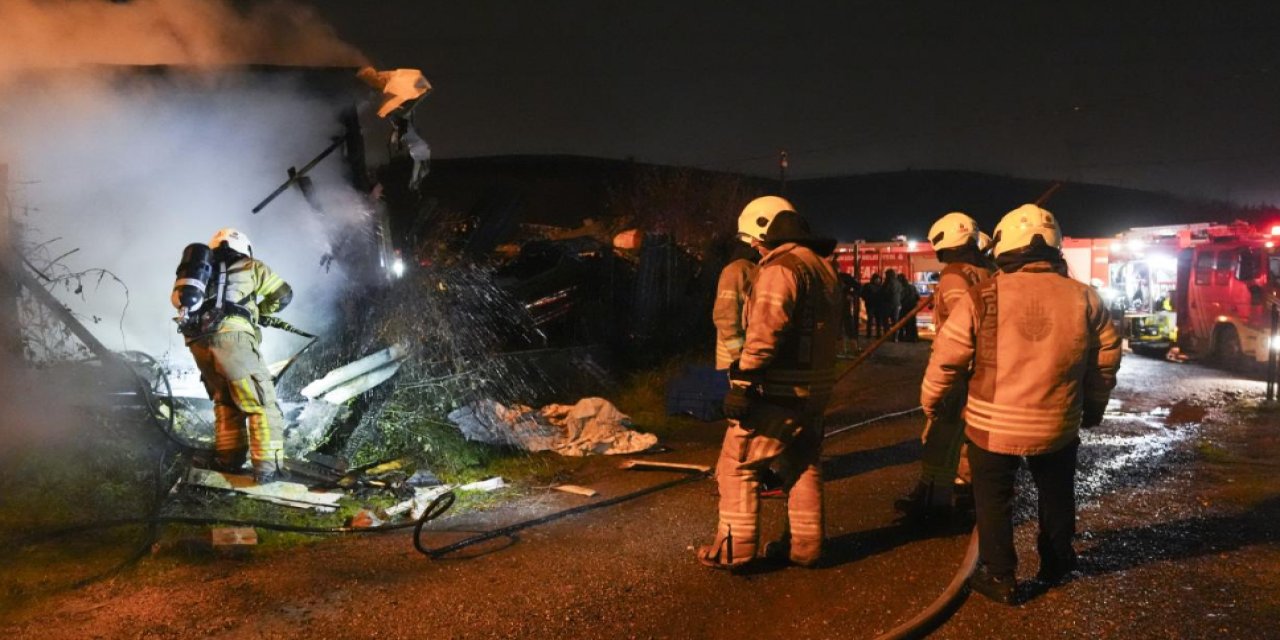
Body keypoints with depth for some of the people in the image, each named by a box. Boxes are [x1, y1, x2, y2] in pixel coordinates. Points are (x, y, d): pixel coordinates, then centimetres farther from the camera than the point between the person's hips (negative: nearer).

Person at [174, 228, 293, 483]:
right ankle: (267, 467, -13)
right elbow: (283, 294, 20)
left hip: (197, 340, 5)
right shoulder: (250, 266, 19)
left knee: (225, 401, 20)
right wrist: (258, 311, 36)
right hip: (230, 335, -5)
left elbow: (180, 301, 27)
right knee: (261, 401, -4)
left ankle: (227, 461, 18)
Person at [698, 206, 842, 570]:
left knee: (737, 467, 1)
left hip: (778, 391, -9)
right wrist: (815, 379, 17)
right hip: (815, 389, 9)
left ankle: (734, 549, 3)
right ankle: (804, 545, 23)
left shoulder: (781, 268, -13)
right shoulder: (824, 271, 15)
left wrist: (743, 381, -24)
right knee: (803, 467, 17)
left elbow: (766, 331, -24)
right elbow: (829, 331, 15)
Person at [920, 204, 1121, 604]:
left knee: (993, 500, 14)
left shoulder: (981, 298, -13)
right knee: (1055, 496, 24)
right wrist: (1094, 407, 22)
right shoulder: (1084, 299, -4)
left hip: (993, 426, -3)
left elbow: (947, 358, -9)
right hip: (1058, 426, 3)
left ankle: (999, 577, 20)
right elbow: (1106, 358, 6)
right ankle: (1055, 563, 41)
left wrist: (931, 401, 8)